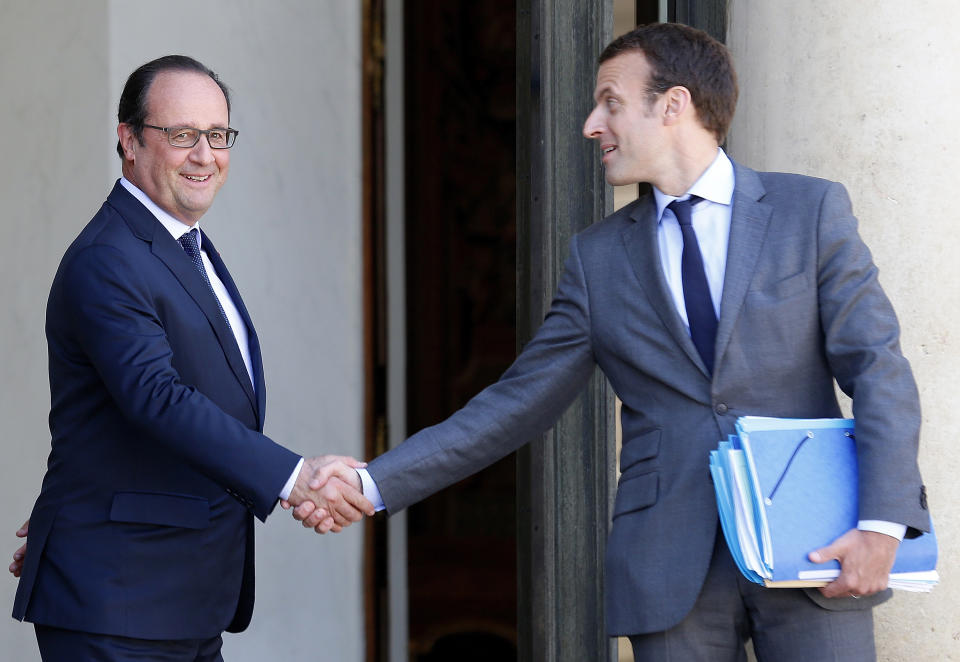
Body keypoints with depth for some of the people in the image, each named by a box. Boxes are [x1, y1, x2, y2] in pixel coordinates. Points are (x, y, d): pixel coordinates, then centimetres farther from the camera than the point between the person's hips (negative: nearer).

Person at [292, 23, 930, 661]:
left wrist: (881, 523, -16)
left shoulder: (811, 211, 3)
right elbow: (517, 405, 11)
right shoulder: (599, 256, 11)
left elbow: (878, 370, -2)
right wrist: (375, 483, 2)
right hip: (671, 572, 2)